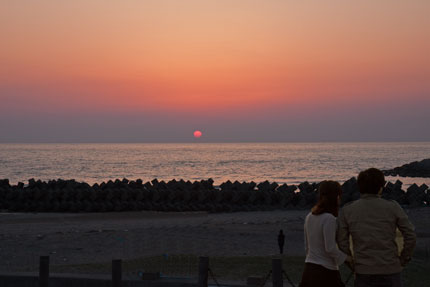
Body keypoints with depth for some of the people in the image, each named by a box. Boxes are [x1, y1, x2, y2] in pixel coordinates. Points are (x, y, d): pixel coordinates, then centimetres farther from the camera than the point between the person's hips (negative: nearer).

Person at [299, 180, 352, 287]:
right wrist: (346, 257, -4)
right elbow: (330, 248, -19)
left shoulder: (309, 217, 8)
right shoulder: (329, 218, -16)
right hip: (325, 271, -8)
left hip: (309, 269, 8)